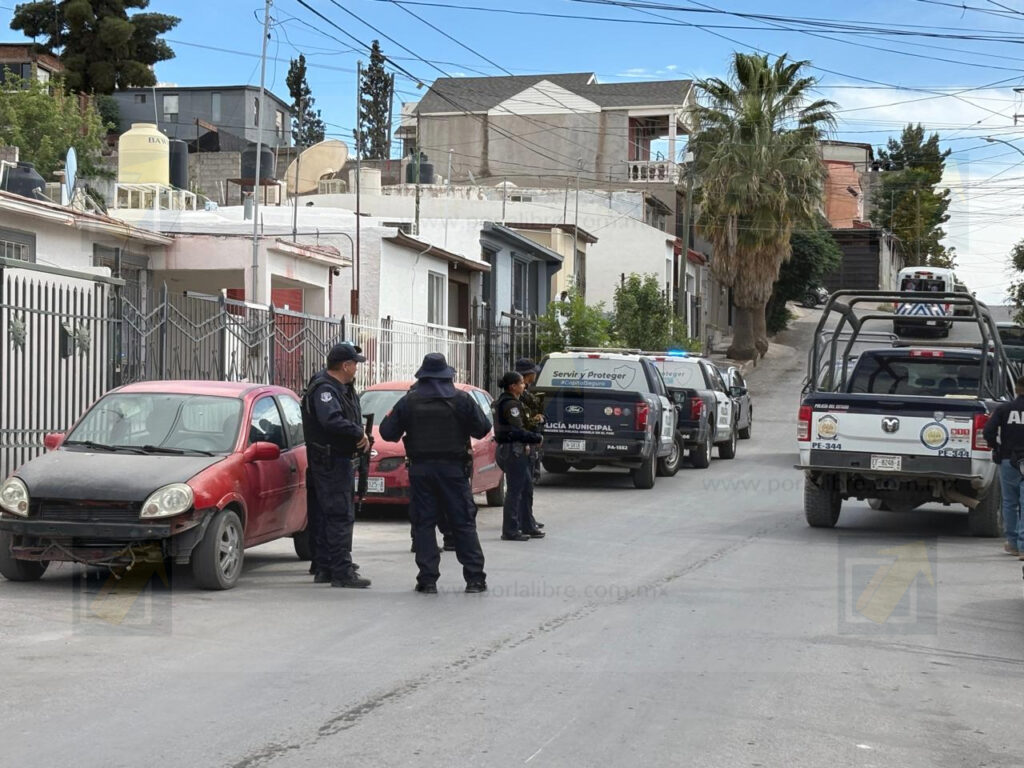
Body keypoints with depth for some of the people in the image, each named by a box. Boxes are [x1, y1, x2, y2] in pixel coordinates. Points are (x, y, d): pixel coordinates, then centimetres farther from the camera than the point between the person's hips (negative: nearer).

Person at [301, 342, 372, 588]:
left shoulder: (343, 388, 16)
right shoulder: (324, 388, -17)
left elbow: (351, 419, 23)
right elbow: (331, 420, -33)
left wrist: (361, 436, 4)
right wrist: (359, 433, -25)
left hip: (339, 459, 11)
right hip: (329, 460, -11)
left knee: (329, 514, 15)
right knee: (340, 515, -11)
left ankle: (324, 568, 23)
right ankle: (342, 572, -11)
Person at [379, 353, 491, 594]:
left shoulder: (409, 402, 0)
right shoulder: (461, 400, -2)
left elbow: (388, 433, 2)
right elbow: (482, 429, 0)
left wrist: (388, 418, 23)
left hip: (420, 470, 0)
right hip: (453, 468, 0)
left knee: (423, 524, 5)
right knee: (463, 523, 5)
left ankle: (428, 579, -1)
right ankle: (475, 578, 4)